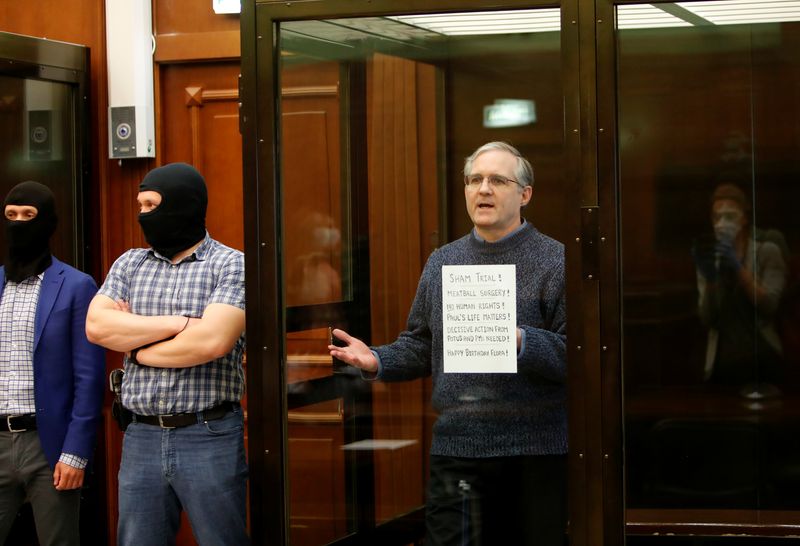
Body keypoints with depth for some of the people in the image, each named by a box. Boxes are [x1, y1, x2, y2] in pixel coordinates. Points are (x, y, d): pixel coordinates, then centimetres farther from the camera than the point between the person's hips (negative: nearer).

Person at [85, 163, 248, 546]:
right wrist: (179, 323, -10)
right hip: (141, 437, 5)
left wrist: (137, 349, -4)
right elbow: (96, 325, -3)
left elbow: (212, 342, -18)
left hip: (209, 437, -5)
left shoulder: (232, 266, -4)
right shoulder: (129, 264, 12)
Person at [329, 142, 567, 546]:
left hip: (533, 452, -4)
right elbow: (420, 346, 21)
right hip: (455, 448, 4)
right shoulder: (442, 262, 15)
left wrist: (520, 341, -26)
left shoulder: (554, 261, -2)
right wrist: (377, 361, 2)